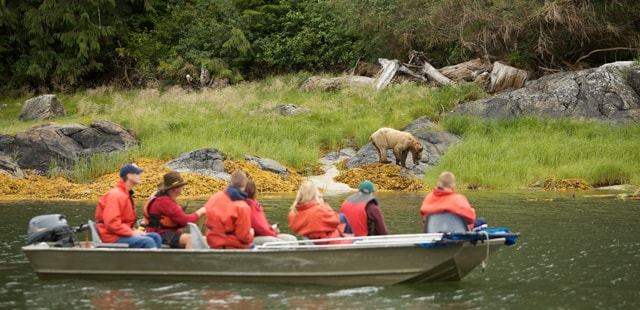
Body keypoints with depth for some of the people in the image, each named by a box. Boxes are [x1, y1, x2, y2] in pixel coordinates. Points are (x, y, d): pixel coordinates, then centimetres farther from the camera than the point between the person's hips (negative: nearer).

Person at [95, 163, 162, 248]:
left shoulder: (127, 195, 16)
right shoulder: (115, 195, -16)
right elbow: (111, 222, -25)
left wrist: (134, 231, 3)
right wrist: (132, 232, -20)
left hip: (123, 234, 10)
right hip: (113, 238, -10)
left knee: (155, 237, 1)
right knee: (148, 241, -23)